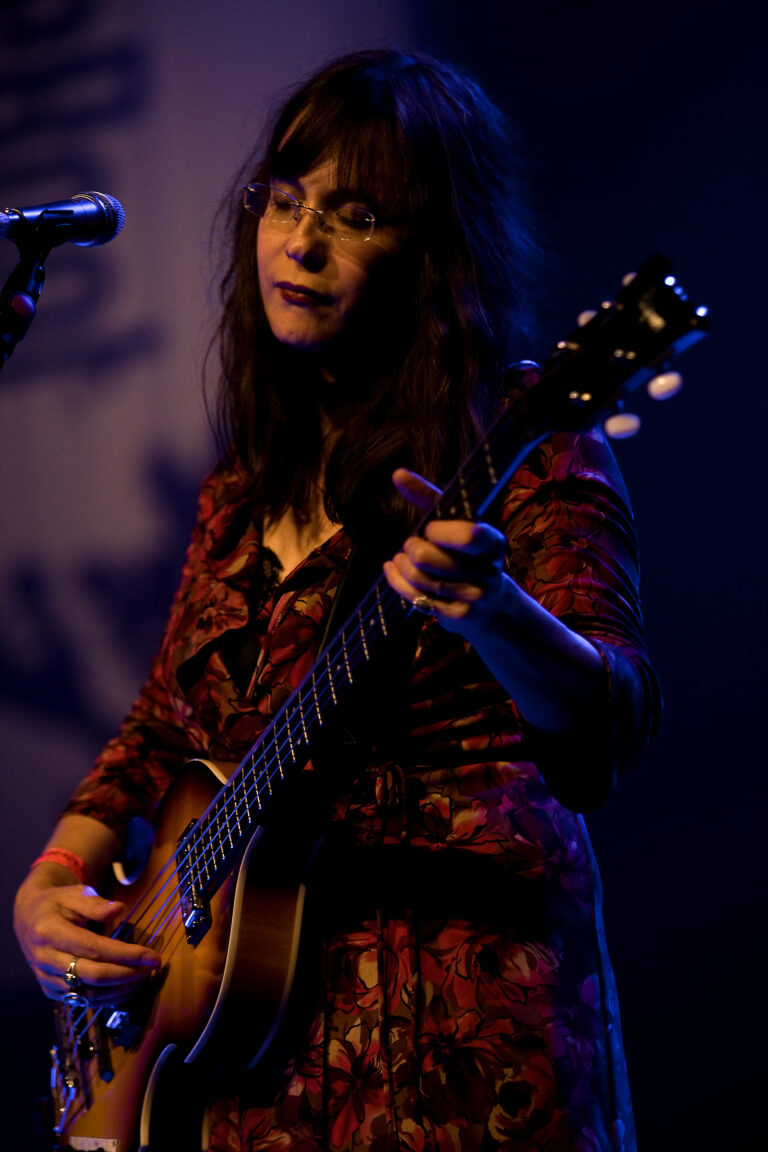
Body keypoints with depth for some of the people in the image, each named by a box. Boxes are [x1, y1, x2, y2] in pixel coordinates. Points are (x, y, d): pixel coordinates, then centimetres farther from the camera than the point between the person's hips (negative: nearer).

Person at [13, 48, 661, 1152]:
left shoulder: (522, 440, -7)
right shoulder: (251, 480, 14)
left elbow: (612, 724, -21)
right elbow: (158, 731, 21)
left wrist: (489, 612, -41)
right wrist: (46, 886, 5)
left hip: (461, 1003, -6)